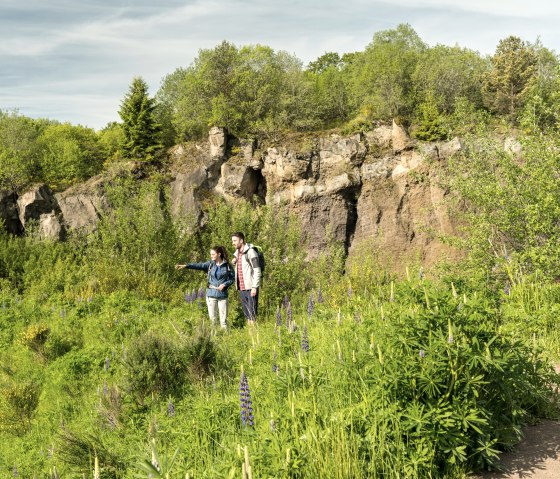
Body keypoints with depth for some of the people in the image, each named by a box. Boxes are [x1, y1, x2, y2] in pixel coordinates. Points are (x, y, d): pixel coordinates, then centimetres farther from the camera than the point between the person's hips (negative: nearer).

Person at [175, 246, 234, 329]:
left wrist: (224, 284, -13)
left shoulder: (227, 266, -1)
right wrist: (185, 265, -26)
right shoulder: (210, 264, 2)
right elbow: (199, 265, -12)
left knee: (223, 318, 2)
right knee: (212, 317, 4)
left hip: (222, 294, -1)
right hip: (211, 294, 1)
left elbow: (232, 278, 5)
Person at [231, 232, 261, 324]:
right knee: (245, 310, 12)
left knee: (252, 311, -4)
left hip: (250, 287, -8)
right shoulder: (237, 253, 13)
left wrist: (254, 287, -19)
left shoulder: (250, 252, -11)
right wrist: (233, 263, 2)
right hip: (242, 288, 8)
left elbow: (257, 271, -14)